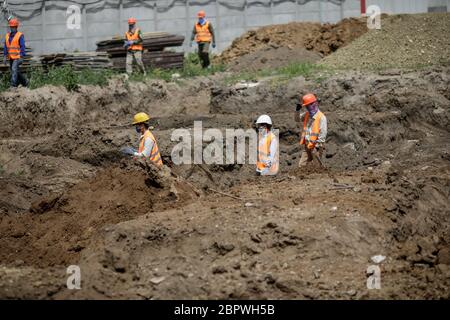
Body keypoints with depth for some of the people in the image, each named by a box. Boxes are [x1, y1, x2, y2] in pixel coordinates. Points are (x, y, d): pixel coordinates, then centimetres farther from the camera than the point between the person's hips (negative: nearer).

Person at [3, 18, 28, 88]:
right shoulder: (7, 36, 10)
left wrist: (21, 57, -17)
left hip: (17, 57, -7)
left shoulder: (20, 35, -8)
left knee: (14, 70, -20)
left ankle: (13, 85, -22)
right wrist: (4, 56, 6)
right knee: (17, 72, 13)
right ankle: (25, 82, 30)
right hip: (11, 58, 7)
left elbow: (22, 47, -11)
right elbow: (5, 47, 12)